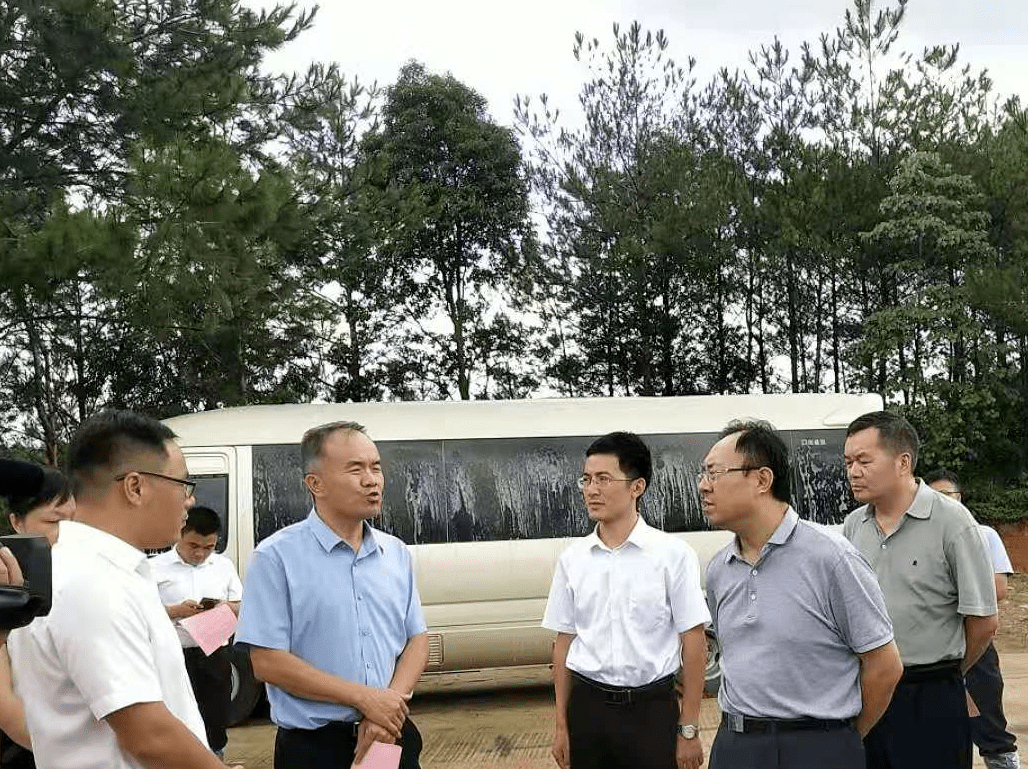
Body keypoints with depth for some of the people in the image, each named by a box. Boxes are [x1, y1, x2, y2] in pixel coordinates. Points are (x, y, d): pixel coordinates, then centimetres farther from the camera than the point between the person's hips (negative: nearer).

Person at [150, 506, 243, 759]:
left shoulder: (224, 565, 12)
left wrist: (225, 607, -7)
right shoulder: (155, 567, -1)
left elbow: (242, 607, 15)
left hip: (216, 656, 4)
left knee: (216, 722, 11)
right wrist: (176, 611, -18)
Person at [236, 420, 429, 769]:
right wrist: (364, 698, -15)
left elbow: (417, 639, 7)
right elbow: (268, 662, -14)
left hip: (392, 739, 4)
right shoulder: (277, 557, -10)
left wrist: (389, 704, -11)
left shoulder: (396, 553, 6)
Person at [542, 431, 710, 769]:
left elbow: (693, 643, -5)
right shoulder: (572, 558, 3)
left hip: (652, 709, -3)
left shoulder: (672, 554, -7)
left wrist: (688, 729, -6)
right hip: (588, 709, 3)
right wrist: (561, 725, 8)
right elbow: (564, 642, 8)